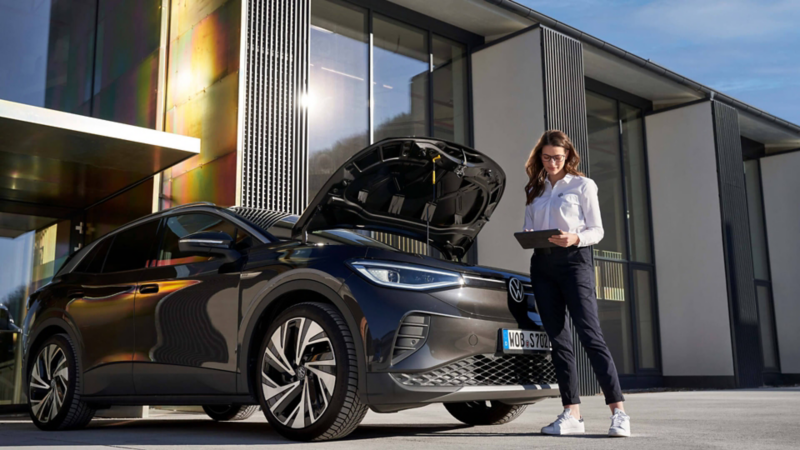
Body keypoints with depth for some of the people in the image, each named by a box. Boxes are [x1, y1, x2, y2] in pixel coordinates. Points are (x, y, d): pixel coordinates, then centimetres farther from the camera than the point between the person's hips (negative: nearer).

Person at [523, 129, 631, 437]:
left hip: (574, 261, -5)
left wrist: (575, 239, -20)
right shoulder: (534, 190, 17)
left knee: (590, 334, -13)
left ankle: (618, 411, -13)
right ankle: (571, 413, 4)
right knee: (558, 339, 2)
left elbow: (597, 231, 1)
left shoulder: (583, 185, 5)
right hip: (542, 264, 5)